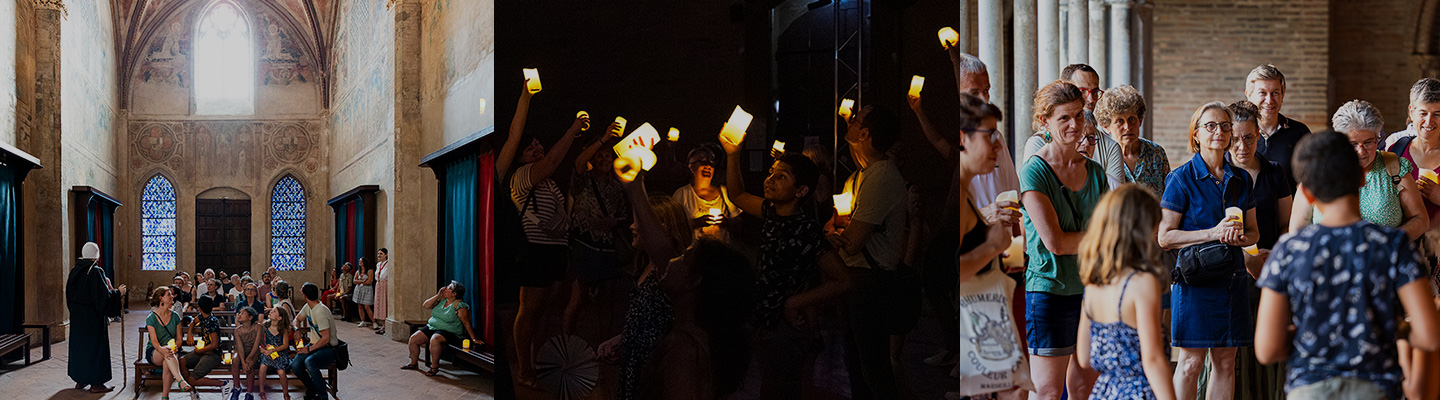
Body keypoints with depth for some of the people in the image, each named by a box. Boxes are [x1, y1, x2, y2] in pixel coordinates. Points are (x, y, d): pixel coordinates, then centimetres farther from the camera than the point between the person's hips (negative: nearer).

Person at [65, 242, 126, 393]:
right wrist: (118, 292, -6)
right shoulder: (95, 272, -19)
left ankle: (80, 380, 23)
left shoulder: (74, 271, 3)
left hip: (77, 316, 7)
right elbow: (103, 296, -21)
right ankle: (95, 383, 2)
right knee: (95, 346, 0)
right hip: (93, 317, -7)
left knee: (78, 344, 16)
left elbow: (70, 294, 12)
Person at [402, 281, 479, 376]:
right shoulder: (442, 300, 11)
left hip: (448, 332, -8)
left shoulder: (459, 306, -10)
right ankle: (413, 363, 13)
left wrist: (473, 339, -15)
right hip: (431, 327, 8)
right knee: (413, 339, -5)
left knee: (434, 339, -39)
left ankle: (434, 367, -27)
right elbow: (426, 306, 8)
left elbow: (466, 323, -11)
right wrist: (438, 295, -1)